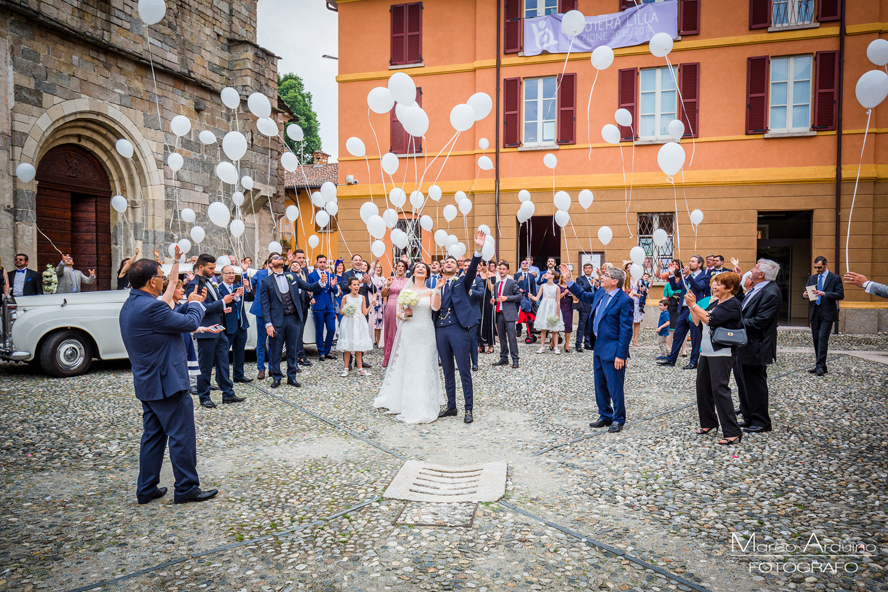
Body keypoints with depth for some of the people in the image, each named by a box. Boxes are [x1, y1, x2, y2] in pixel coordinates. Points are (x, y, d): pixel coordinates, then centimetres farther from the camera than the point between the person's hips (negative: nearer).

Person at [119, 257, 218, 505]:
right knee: (182, 437, 2)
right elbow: (190, 323, -15)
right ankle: (186, 488, 12)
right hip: (166, 383, -10)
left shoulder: (130, 305, 8)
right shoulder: (151, 307, -24)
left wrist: (191, 304, 9)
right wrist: (195, 304, 3)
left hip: (147, 382, 10)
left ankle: (147, 489, 26)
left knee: (153, 436, 18)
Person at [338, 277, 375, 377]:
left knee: (358, 346, 5)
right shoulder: (345, 297, 1)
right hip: (348, 323, -2)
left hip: (359, 323, 2)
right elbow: (341, 312, 6)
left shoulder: (362, 297, 7)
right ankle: (346, 368, 10)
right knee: (347, 347, 0)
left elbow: (365, 313, 4)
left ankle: (360, 369, 11)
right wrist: (346, 311, -15)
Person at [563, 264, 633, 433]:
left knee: (615, 387, 3)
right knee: (600, 386, 17)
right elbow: (583, 295, 27)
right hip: (598, 347, 8)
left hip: (612, 350, -8)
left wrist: (620, 355, -20)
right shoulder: (600, 293, 7)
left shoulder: (624, 300, -17)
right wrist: (568, 280, 20)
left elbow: (626, 330, -18)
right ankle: (605, 416, 32)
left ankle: (618, 419, 20)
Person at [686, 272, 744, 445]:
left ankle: (732, 432, -6)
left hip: (722, 352, -9)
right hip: (707, 351, 9)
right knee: (702, 386, 13)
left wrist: (694, 305, -14)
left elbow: (710, 320, -22)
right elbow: (698, 321, 15)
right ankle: (709, 423, 29)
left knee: (719, 389, -11)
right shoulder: (715, 302, 15)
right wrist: (692, 305, 5)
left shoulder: (732, 304, -11)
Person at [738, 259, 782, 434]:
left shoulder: (771, 293, -19)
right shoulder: (756, 289, 9)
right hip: (746, 345, 10)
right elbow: (744, 311, 14)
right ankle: (749, 418, 28)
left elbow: (759, 322, -24)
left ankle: (761, 422, 14)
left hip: (755, 348, -10)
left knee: (756, 385, 1)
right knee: (746, 384, 17)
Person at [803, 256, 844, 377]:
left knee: (822, 338, -13)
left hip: (827, 314, -5)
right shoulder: (812, 278, 15)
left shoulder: (835, 278, 0)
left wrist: (824, 294, -22)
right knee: (816, 339, 7)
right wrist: (805, 295, -10)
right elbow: (805, 293, 14)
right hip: (814, 313, 5)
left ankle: (820, 366, -12)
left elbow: (841, 295, -9)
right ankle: (820, 366, 15)